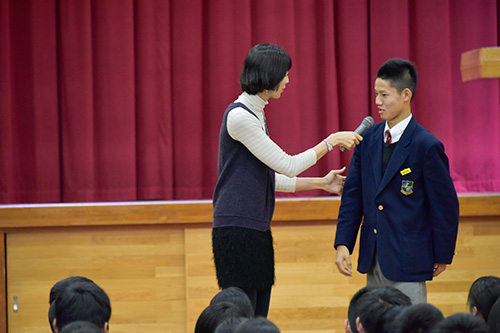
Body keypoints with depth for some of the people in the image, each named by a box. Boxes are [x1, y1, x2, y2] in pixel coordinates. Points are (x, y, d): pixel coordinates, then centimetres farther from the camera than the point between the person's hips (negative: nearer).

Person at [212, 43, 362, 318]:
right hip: (237, 230, -10)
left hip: (256, 230, 10)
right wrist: (331, 141, -6)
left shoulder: (255, 114, 15)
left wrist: (321, 183, 17)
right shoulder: (239, 116, -15)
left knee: (258, 320, 9)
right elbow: (288, 166, -14)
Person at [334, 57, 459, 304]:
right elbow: (353, 194, 9)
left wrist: (442, 256, -3)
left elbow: (445, 205, -6)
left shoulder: (426, 146, -11)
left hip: (407, 264, -6)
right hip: (373, 259, 6)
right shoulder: (368, 139, 6)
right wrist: (343, 244, 0)